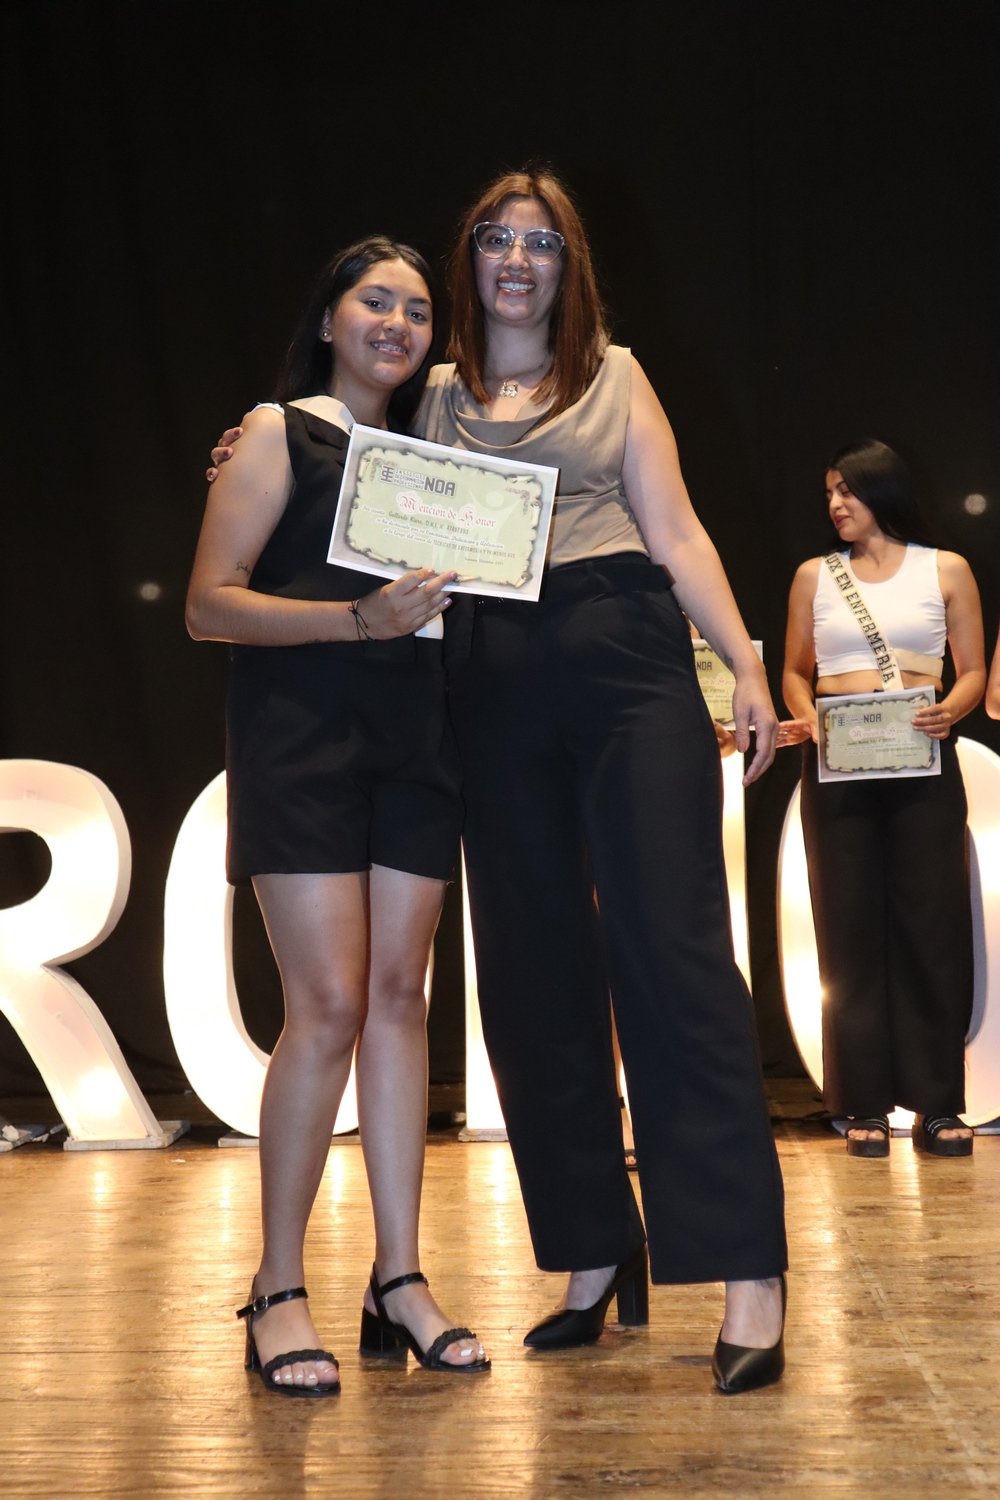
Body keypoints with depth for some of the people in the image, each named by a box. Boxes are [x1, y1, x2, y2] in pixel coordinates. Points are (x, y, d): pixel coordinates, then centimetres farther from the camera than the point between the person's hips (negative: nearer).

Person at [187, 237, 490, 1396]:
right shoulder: (280, 432, 3)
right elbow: (209, 606, -6)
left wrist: (438, 602, 2)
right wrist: (356, 619, -18)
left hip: (412, 736, 5)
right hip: (300, 729, -5)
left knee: (399, 997, 3)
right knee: (329, 1007, -10)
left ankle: (399, 1281, 10)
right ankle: (277, 1290, 4)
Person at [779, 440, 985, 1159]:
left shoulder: (946, 570, 8)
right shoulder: (815, 575, 13)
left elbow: (973, 672, 7)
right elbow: (796, 672, 15)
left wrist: (951, 709, -14)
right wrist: (804, 718, -5)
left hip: (922, 762, -1)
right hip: (836, 765, 1)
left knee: (932, 922, -4)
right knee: (851, 925, 0)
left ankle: (938, 1104, 3)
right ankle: (867, 1105, 5)